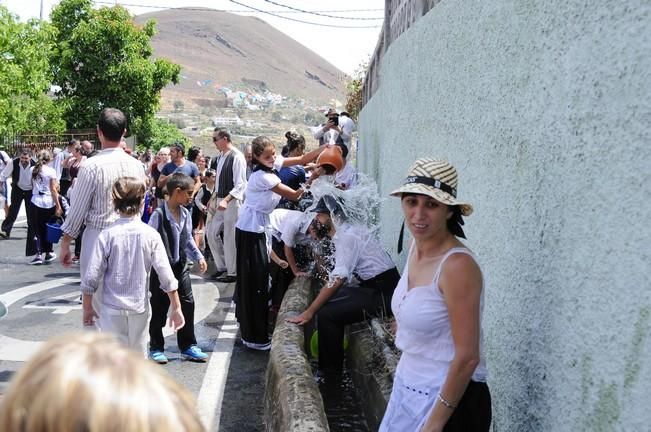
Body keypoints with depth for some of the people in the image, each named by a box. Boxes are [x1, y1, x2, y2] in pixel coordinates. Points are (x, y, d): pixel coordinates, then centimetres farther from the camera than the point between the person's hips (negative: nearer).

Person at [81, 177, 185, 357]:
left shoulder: (107, 235, -10)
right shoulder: (151, 235, -8)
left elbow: (91, 278, -9)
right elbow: (166, 276, -8)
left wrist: (87, 308, 5)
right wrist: (176, 308, 1)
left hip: (112, 309, -1)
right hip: (140, 308, 2)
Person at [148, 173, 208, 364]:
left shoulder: (185, 214, 3)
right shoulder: (159, 215, -18)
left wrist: (199, 257, 5)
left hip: (181, 267, 6)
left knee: (187, 305, 8)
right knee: (159, 310, 6)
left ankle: (188, 346, 21)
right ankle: (156, 348, 21)